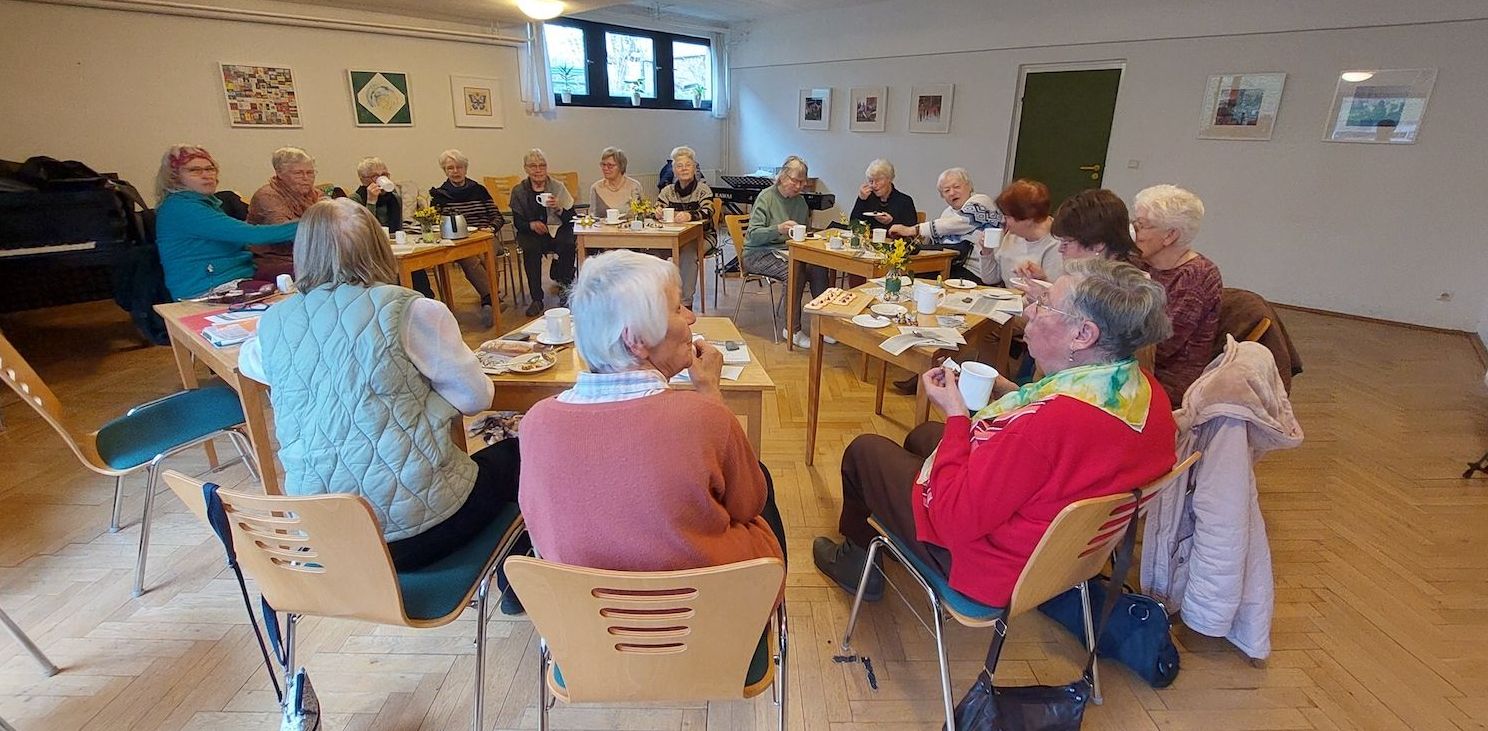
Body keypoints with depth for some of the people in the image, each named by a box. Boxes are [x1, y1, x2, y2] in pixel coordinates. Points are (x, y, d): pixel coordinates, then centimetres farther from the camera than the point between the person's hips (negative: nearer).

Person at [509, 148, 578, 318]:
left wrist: (558, 209, -23)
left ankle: (566, 288, -9)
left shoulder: (557, 187, 0)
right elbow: (517, 222, 3)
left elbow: (571, 218, -3)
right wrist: (532, 225, -18)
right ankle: (536, 299, -23)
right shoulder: (519, 191, 3)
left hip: (557, 229, 0)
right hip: (531, 233, 0)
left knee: (568, 245, -33)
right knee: (531, 248, -33)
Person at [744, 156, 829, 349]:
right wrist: (778, 229, -31)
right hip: (759, 253, -6)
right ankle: (792, 329, -21)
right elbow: (753, 235, -15)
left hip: (788, 251, 6)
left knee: (819, 268, -22)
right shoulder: (766, 197, -7)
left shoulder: (800, 201, 12)